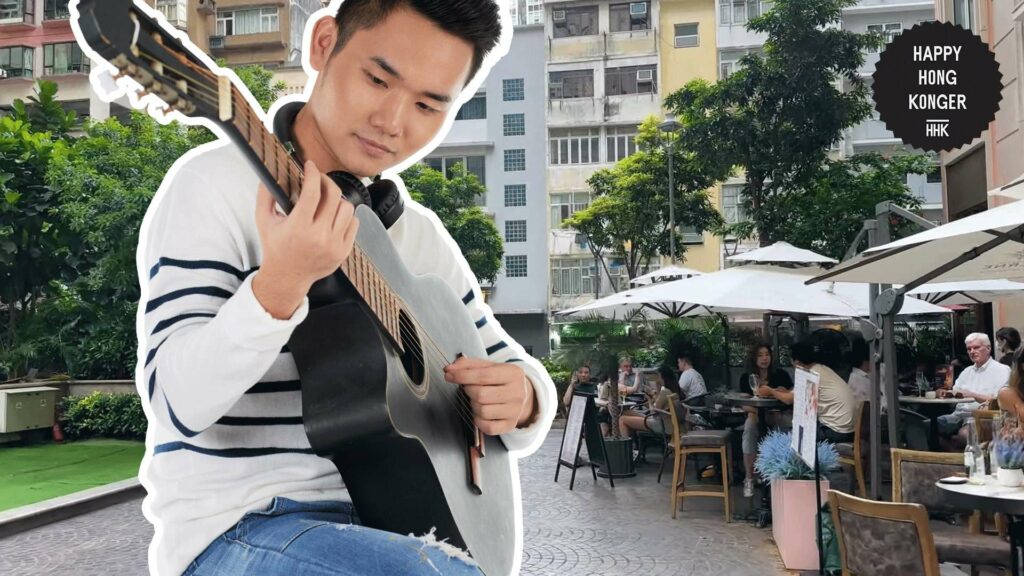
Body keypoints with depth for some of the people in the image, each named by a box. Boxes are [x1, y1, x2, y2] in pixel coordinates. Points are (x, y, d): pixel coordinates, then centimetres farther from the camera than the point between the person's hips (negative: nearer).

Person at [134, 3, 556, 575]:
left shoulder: (422, 236, 8)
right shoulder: (216, 183, -8)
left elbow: (516, 366, 14)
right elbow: (176, 400, -16)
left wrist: (521, 398, -9)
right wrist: (280, 285, -33)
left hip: (380, 522, 6)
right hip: (238, 527, -6)